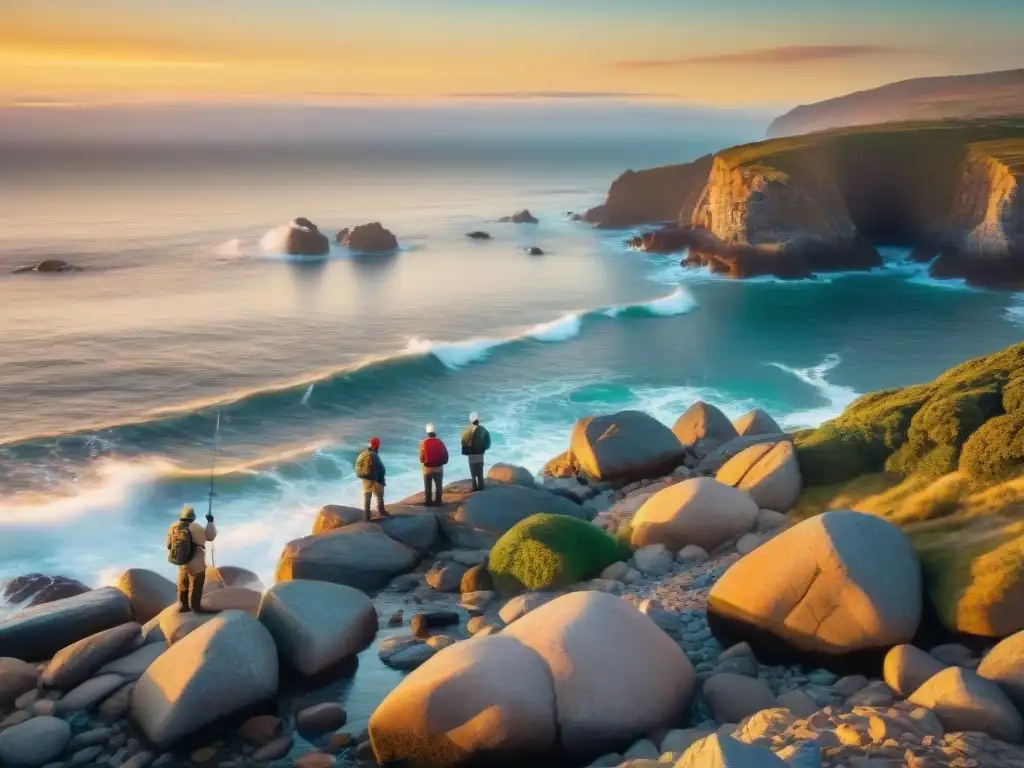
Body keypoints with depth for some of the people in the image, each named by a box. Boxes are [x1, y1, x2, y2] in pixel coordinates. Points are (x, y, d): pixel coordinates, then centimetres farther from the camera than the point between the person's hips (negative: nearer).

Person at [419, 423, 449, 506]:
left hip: (427, 468, -2)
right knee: (438, 486, 12)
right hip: (438, 468, 2)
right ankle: (438, 501, 14)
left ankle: (428, 502, 11)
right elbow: (445, 455, -2)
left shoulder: (424, 443, -11)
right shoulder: (439, 442, -5)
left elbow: (421, 458, -7)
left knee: (427, 487, 9)